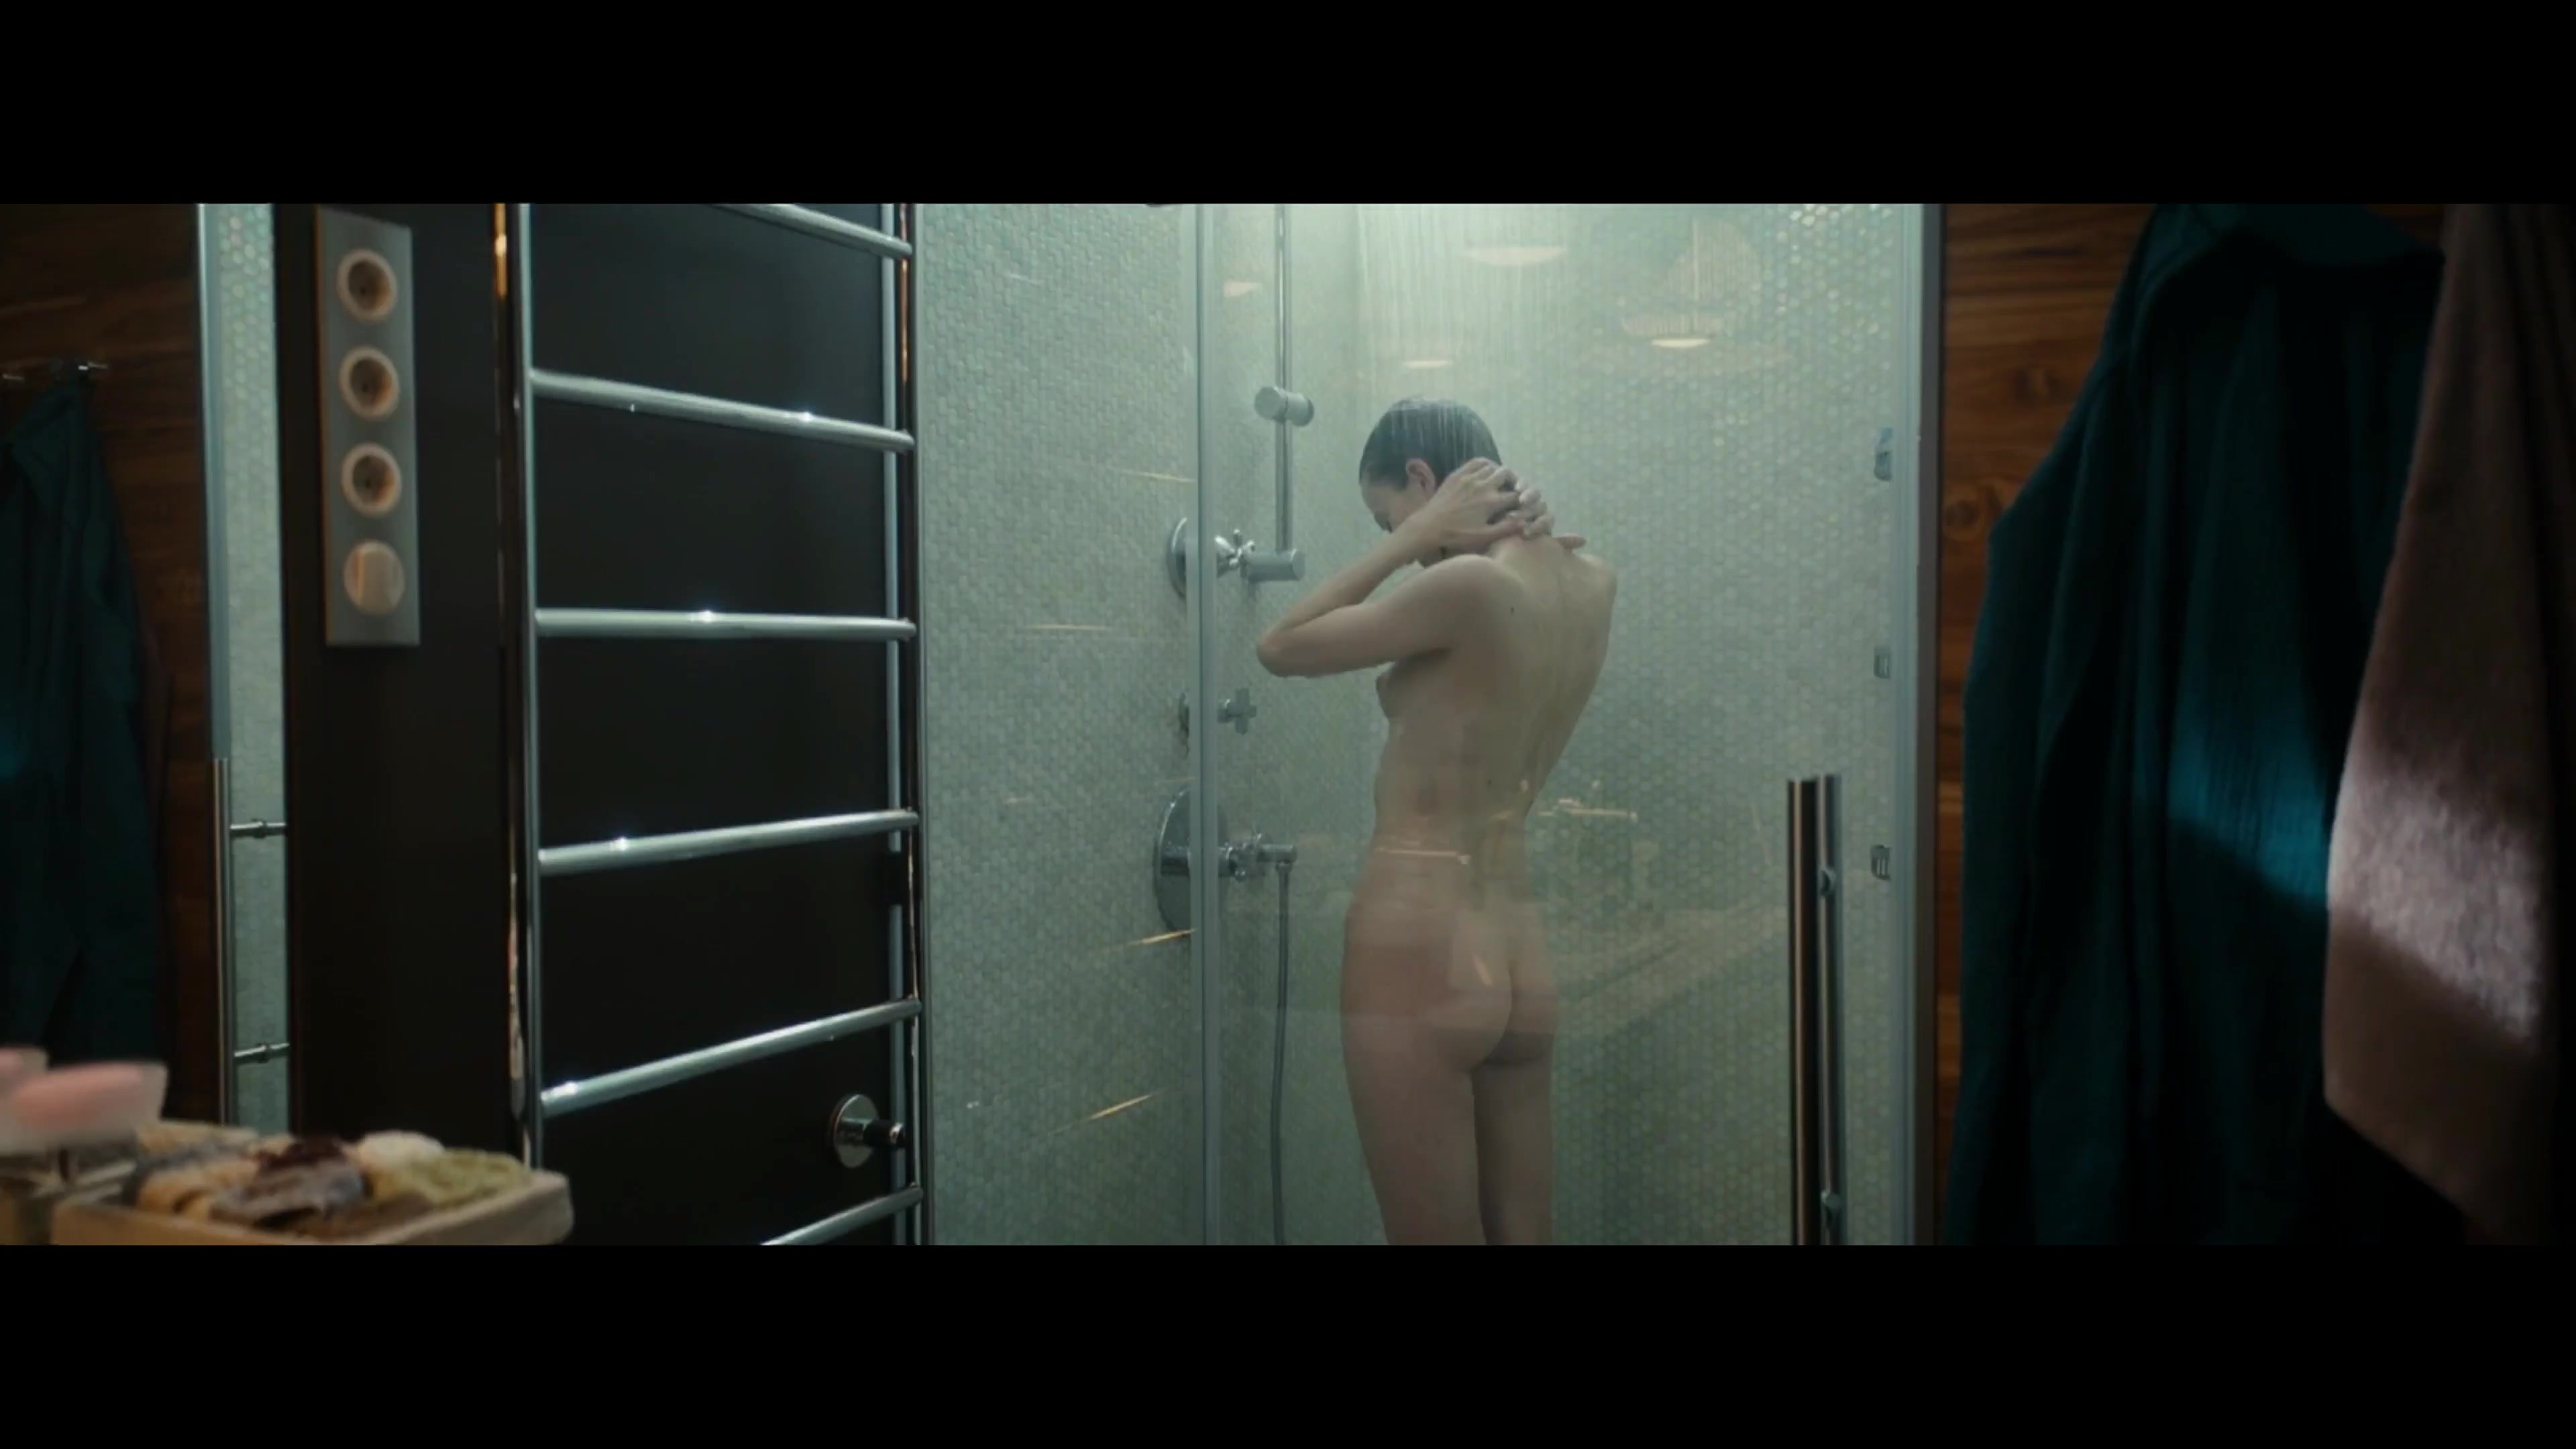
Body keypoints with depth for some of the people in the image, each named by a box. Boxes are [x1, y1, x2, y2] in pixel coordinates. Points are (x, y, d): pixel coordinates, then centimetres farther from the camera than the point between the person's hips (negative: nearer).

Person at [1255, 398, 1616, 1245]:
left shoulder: (1469, 586, -16)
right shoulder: (1590, 585, 6)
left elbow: (1281, 649, -5)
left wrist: (1420, 535, -4)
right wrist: (1526, 521, 9)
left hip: (1420, 956, -8)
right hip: (1518, 961, 8)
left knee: (1439, 1233, 3)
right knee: (1522, 1236, 14)